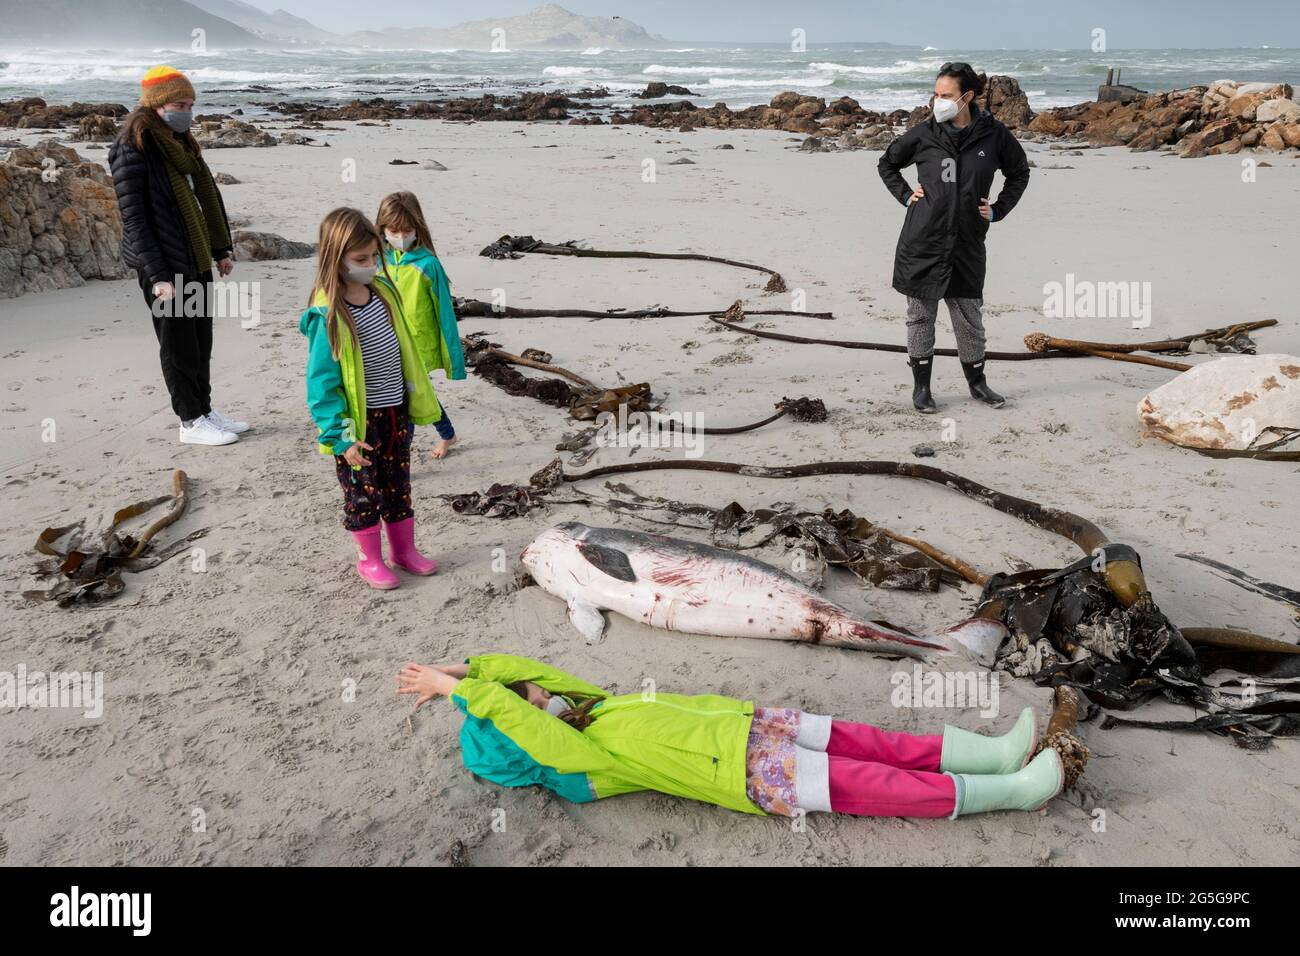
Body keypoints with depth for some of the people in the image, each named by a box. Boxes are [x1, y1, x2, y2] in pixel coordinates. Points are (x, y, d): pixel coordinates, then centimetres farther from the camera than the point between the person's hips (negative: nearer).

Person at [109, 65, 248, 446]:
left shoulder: (180, 143, 11)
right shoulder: (132, 149, -13)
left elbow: (207, 196, 19)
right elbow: (133, 218, -17)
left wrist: (221, 249, 17)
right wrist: (158, 275, -21)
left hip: (196, 261, 8)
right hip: (165, 266, -8)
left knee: (201, 341, 13)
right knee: (179, 345, 2)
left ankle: (205, 410, 25)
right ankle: (191, 422, 11)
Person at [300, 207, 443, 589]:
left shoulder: (383, 290, -1)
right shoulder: (327, 315, -20)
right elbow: (321, 383, -18)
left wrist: (415, 398, 16)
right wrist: (341, 436, -21)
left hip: (396, 413, 6)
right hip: (359, 422, -6)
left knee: (398, 485, 19)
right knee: (362, 492, 10)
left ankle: (403, 549, 35)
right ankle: (369, 558, 27)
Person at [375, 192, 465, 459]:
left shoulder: (427, 264, -15)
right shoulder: (380, 260, -1)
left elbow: (444, 312, -9)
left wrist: (454, 356, -6)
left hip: (418, 346, -5)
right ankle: (447, 434, 47)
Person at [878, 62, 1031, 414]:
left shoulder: (993, 134, -1)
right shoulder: (924, 134, -2)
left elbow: (1019, 173, 16)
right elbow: (887, 163, 15)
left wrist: (999, 210, 7)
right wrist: (905, 194, 3)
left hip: (967, 243, 1)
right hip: (922, 243, -1)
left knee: (969, 317, 10)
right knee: (920, 315, 6)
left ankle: (977, 382, 27)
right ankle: (921, 387, 18)